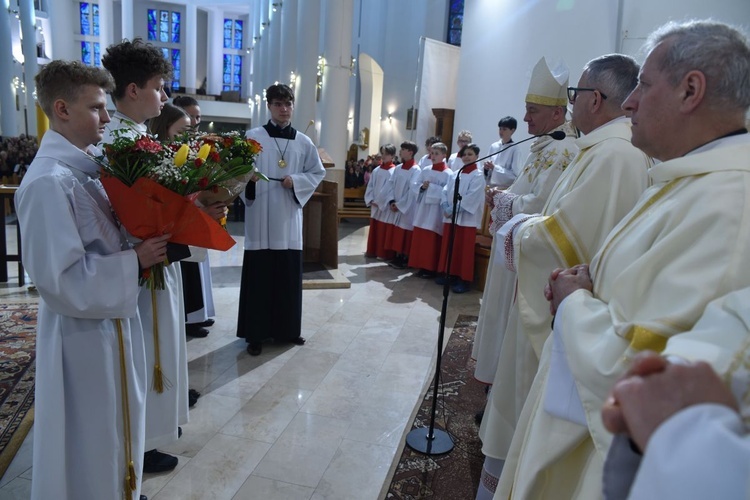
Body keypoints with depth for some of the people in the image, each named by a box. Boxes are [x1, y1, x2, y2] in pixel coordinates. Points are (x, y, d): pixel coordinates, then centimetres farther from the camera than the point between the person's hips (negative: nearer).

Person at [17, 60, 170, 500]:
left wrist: (148, 243, -1)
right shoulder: (48, 182, -22)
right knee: (91, 439, 11)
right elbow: (61, 277, -24)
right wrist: (134, 261, -20)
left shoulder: (86, 166, 4)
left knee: (115, 428, 24)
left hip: (113, 319, 8)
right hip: (85, 332, -8)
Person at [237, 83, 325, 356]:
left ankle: (288, 329, 24)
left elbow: (318, 173, 12)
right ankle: (255, 333, 12)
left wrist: (296, 181, -5)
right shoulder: (253, 137, 0)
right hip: (260, 216, -3)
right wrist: (248, 178, -24)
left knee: (290, 275, 9)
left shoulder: (303, 142, 8)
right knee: (259, 275, 0)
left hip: (289, 218, 3)